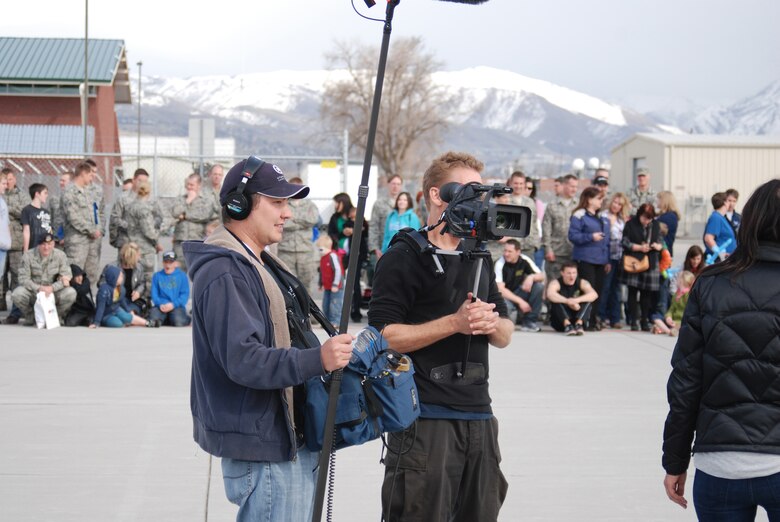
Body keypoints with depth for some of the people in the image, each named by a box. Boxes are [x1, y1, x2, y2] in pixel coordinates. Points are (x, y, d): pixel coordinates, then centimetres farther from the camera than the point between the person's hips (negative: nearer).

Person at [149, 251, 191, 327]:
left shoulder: (182, 276, 9)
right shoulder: (157, 276, 13)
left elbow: (185, 294, 1)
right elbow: (154, 294, 7)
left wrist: (173, 304, -13)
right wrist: (160, 304, -13)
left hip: (177, 306, -1)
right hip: (161, 306, 1)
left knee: (178, 321, -32)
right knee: (153, 319, -30)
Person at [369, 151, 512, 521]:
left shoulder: (480, 258, 19)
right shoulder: (404, 257, -5)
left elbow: (505, 336, 21)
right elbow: (383, 335, -14)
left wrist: (492, 324, -4)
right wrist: (455, 323, -19)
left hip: (479, 415, 7)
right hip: (425, 417, -7)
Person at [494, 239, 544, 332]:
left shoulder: (524, 260, -8)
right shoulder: (500, 264, -19)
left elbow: (541, 276, -5)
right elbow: (500, 289, -23)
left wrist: (531, 277, -29)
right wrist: (520, 301, -29)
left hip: (518, 292, 5)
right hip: (505, 296, -5)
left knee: (539, 286, -19)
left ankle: (530, 321, -11)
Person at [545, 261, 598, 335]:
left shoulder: (582, 283, -3)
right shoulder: (556, 283, -10)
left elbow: (594, 294, -23)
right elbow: (550, 294, -34)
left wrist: (577, 300, -39)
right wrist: (567, 301, -45)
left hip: (577, 318, 2)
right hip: (560, 323, -2)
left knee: (588, 300, -20)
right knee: (556, 301, -27)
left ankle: (579, 324, -39)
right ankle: (567, 325, -44)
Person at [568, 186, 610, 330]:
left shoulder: (603, 219, 18)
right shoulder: (579, 216, -4)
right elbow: (573, 236, -12)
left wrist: (607, 260, 19)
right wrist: (591, 237, -20)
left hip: (600, 260, 7)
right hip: (585, 260, -7)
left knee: (598, 291, 5)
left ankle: (594, 319, 12)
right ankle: (585, 321, -6)